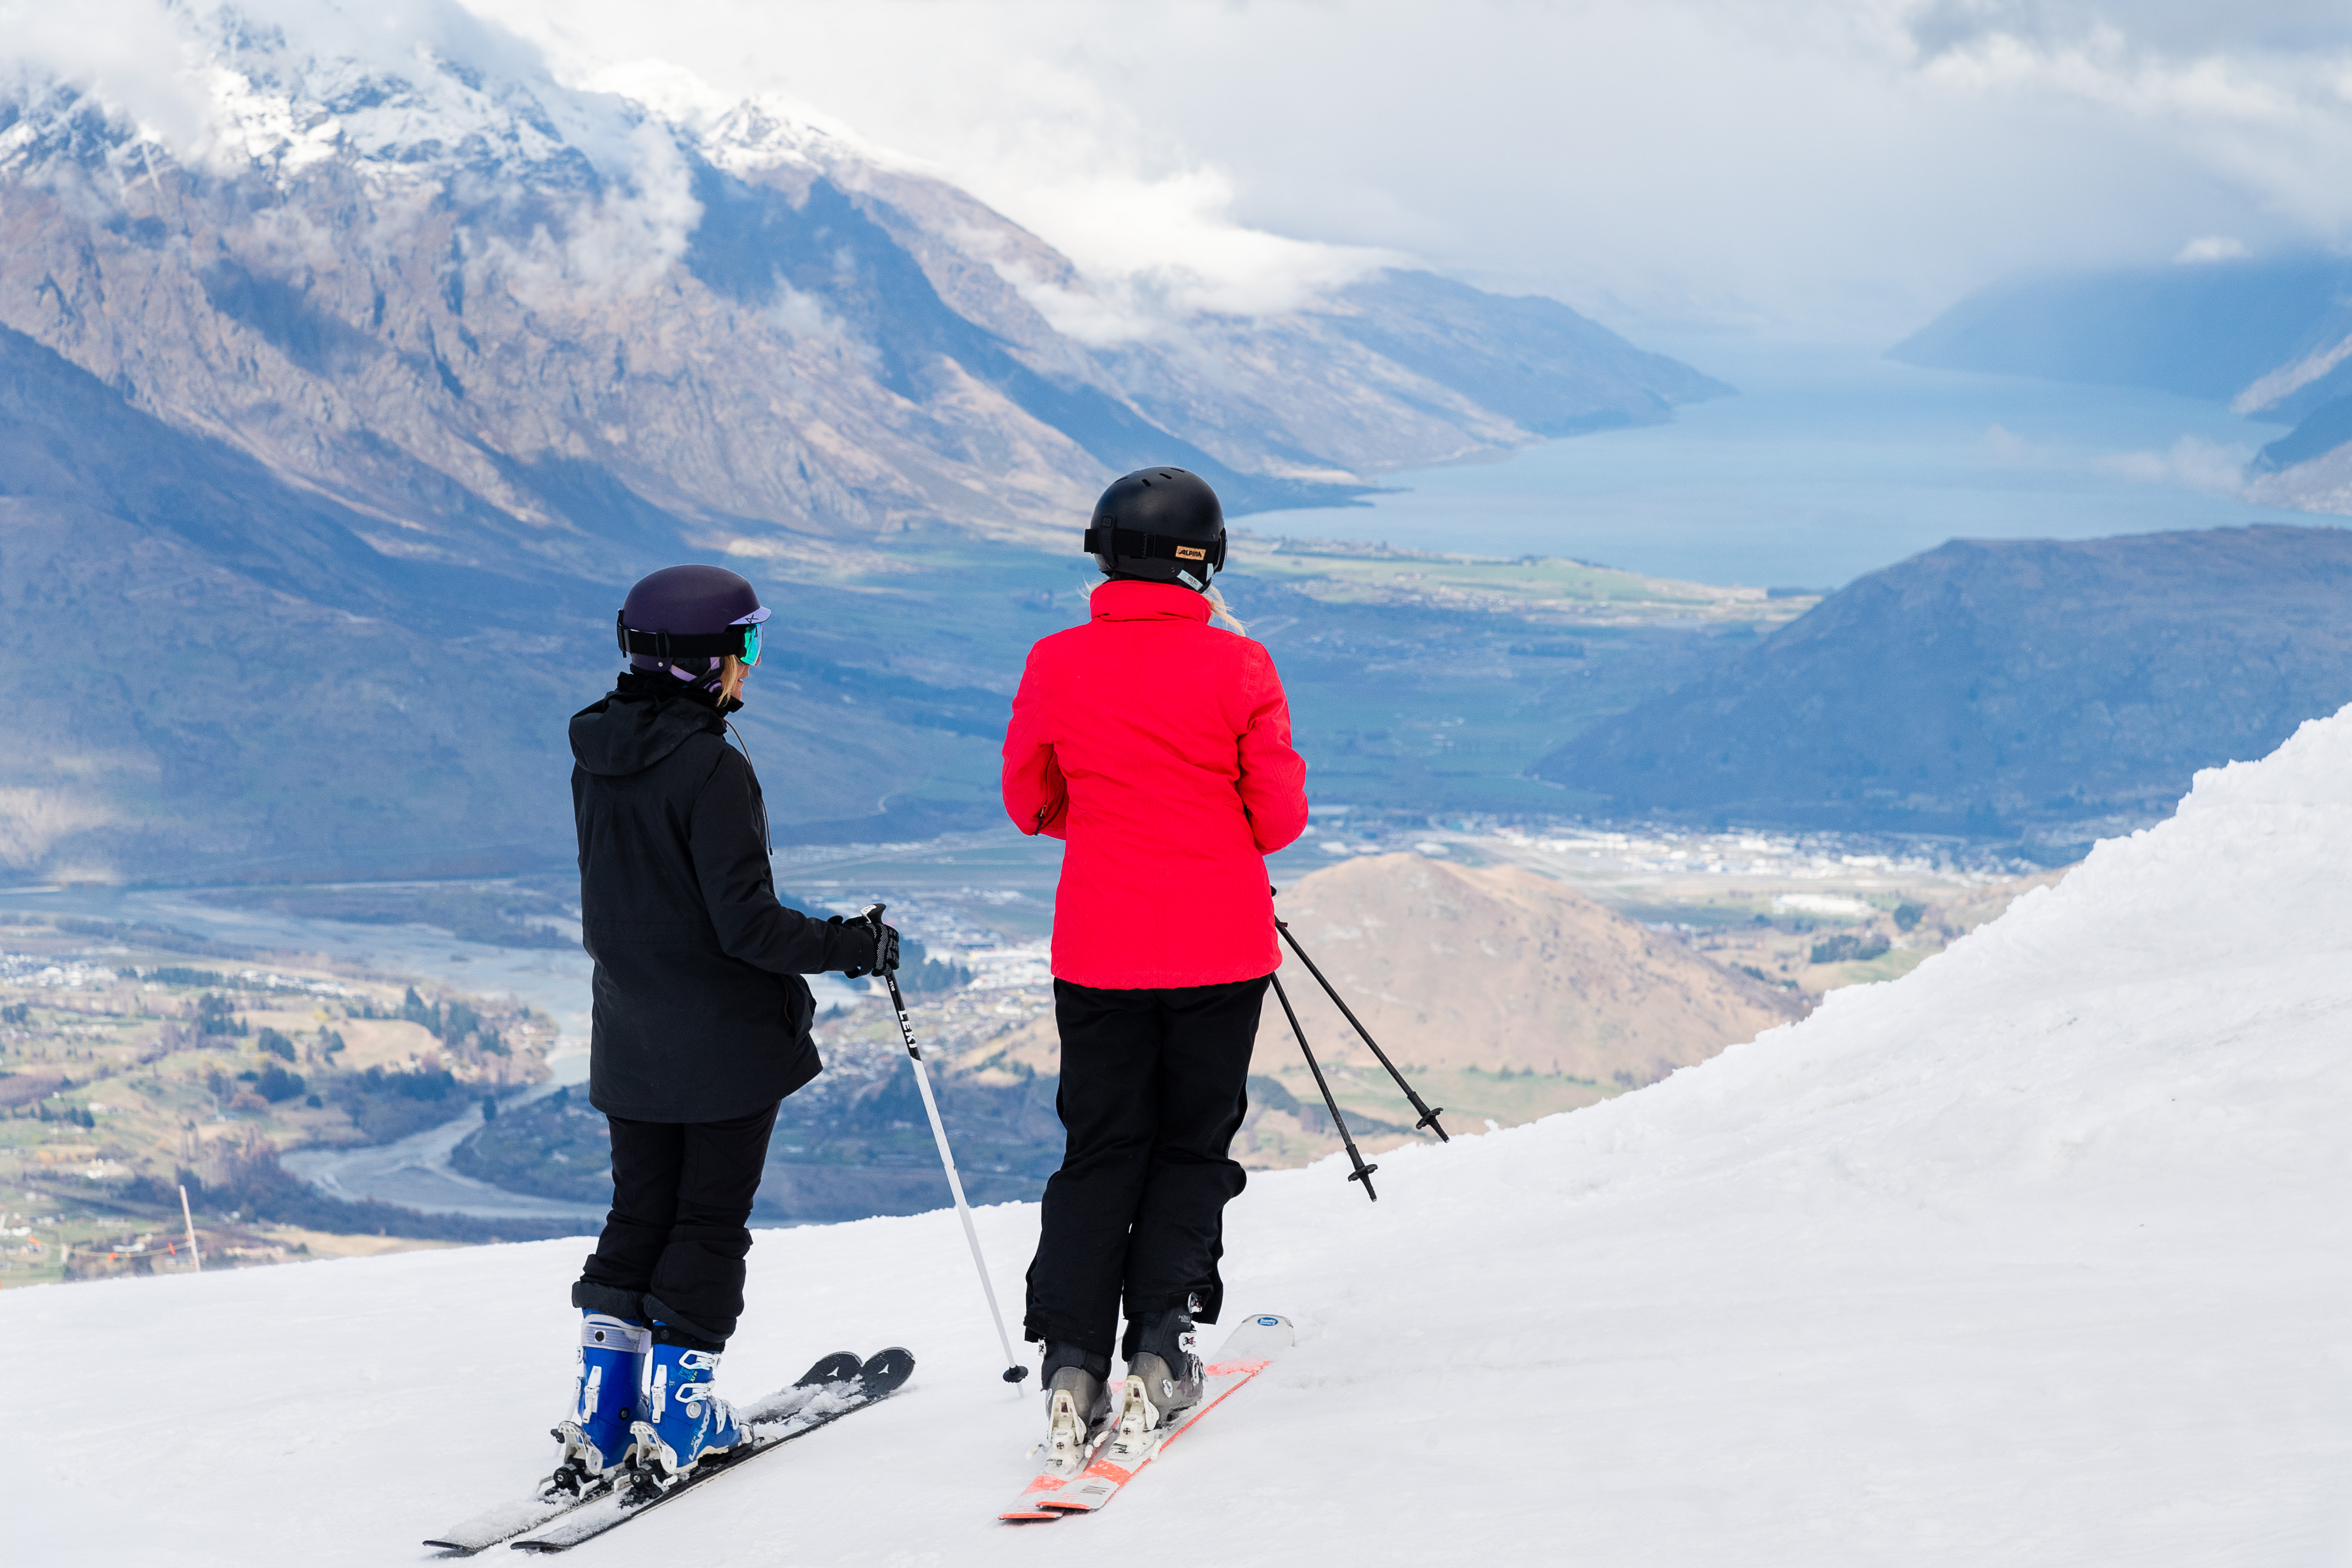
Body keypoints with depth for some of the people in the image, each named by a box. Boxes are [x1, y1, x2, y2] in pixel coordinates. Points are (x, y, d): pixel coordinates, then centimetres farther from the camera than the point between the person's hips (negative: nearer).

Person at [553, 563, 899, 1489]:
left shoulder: (595, 761, 3)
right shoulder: (712, 771, -21)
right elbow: (746, 923, -23)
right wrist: (854, 947, -12)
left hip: (632, 1041, 7)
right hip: (726, 1040, -7)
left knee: (639, 1213, 15)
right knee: (711, 1220, 6)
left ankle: (601, 1412, 11)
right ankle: (677, 1410, 6)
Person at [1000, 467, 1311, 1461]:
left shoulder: (1056, 665, -5)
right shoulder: (1237, 668, -10)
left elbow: (1030, 805, 7)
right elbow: (1281, 820, -5)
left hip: (1099, 949, 2)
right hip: (1220, 948, -1)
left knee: (1099, 1152, 11)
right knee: (1193, 1145, 13)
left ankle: (1072, 1363, -1)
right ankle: (1158, 1349, 3)